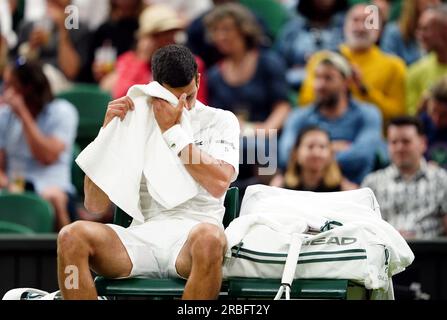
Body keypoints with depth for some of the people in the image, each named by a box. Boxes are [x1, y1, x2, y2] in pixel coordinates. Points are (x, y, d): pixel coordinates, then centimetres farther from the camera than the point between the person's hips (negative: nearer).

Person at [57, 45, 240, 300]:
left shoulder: (220, 121, 11)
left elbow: (219, 183, -9)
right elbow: (95, 205, 8)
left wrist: (172, 130, -4)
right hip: (143, 236, 2)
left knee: (208, 238, -40)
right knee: (72, 236, -27)